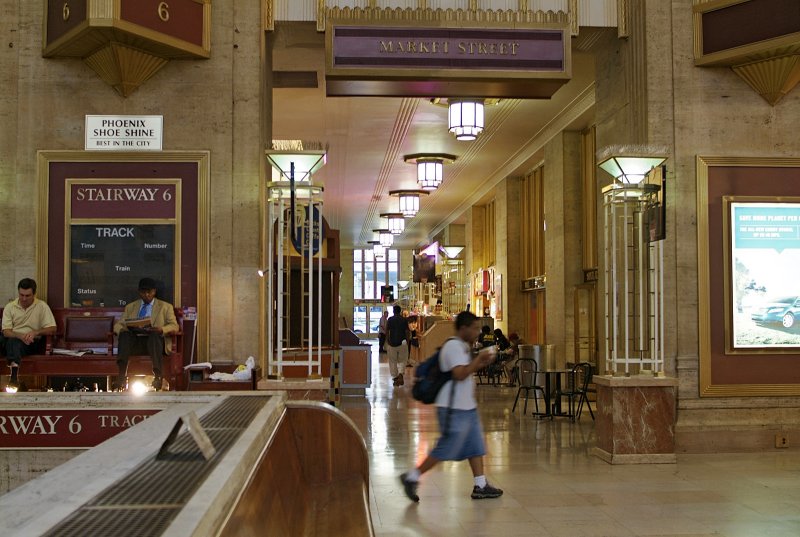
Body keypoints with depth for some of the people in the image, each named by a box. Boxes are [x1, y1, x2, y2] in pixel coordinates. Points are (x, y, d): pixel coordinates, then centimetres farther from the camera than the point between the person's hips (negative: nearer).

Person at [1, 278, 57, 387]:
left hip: (31, 341, -3)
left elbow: (52, 329, -3)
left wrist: (35, 332, -20)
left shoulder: (42, 306, 3)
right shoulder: (10, 307, 8)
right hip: (13, 338, 3)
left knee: (14, 342, -37)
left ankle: (14, 372, -56)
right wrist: (20, 335, -22)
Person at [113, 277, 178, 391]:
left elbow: (174, 326, 7)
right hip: (134, 341, 2)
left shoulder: (165, 307, 18)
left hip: (155, 340, -2)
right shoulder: (130, 307, 25)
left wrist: (162, 329, -16)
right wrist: (122, 330, -9)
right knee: (125, 335, -31)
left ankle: (157, 375, -50)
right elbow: (118, 325, 17)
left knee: (154, 335, -37)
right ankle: (122, 373, -48)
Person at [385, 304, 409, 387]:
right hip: (402, 343, 0)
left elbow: (387, 331, -3)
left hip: (392, 343, 0)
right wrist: (407, 340, 8)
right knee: (402, 361, 11)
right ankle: (400, 374, -13)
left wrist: (387, 340, 7)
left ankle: (395, 378, 9)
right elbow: (407, 331, -4)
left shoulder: (390, 319, -1)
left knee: (393, 361, 10)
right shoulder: (404, 320, -1)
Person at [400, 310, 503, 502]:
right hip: (454, 409, -10)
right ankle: (411, 477, 5)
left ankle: (480, 486, 18)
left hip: (467, 407, 10)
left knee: (476, 447, 11)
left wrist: (482, 363, 11)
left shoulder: (462, 346, 16)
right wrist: (479, 358, -17)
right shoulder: (454, 346, -17)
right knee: (445, 449, -5)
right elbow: (460, 374, -26)